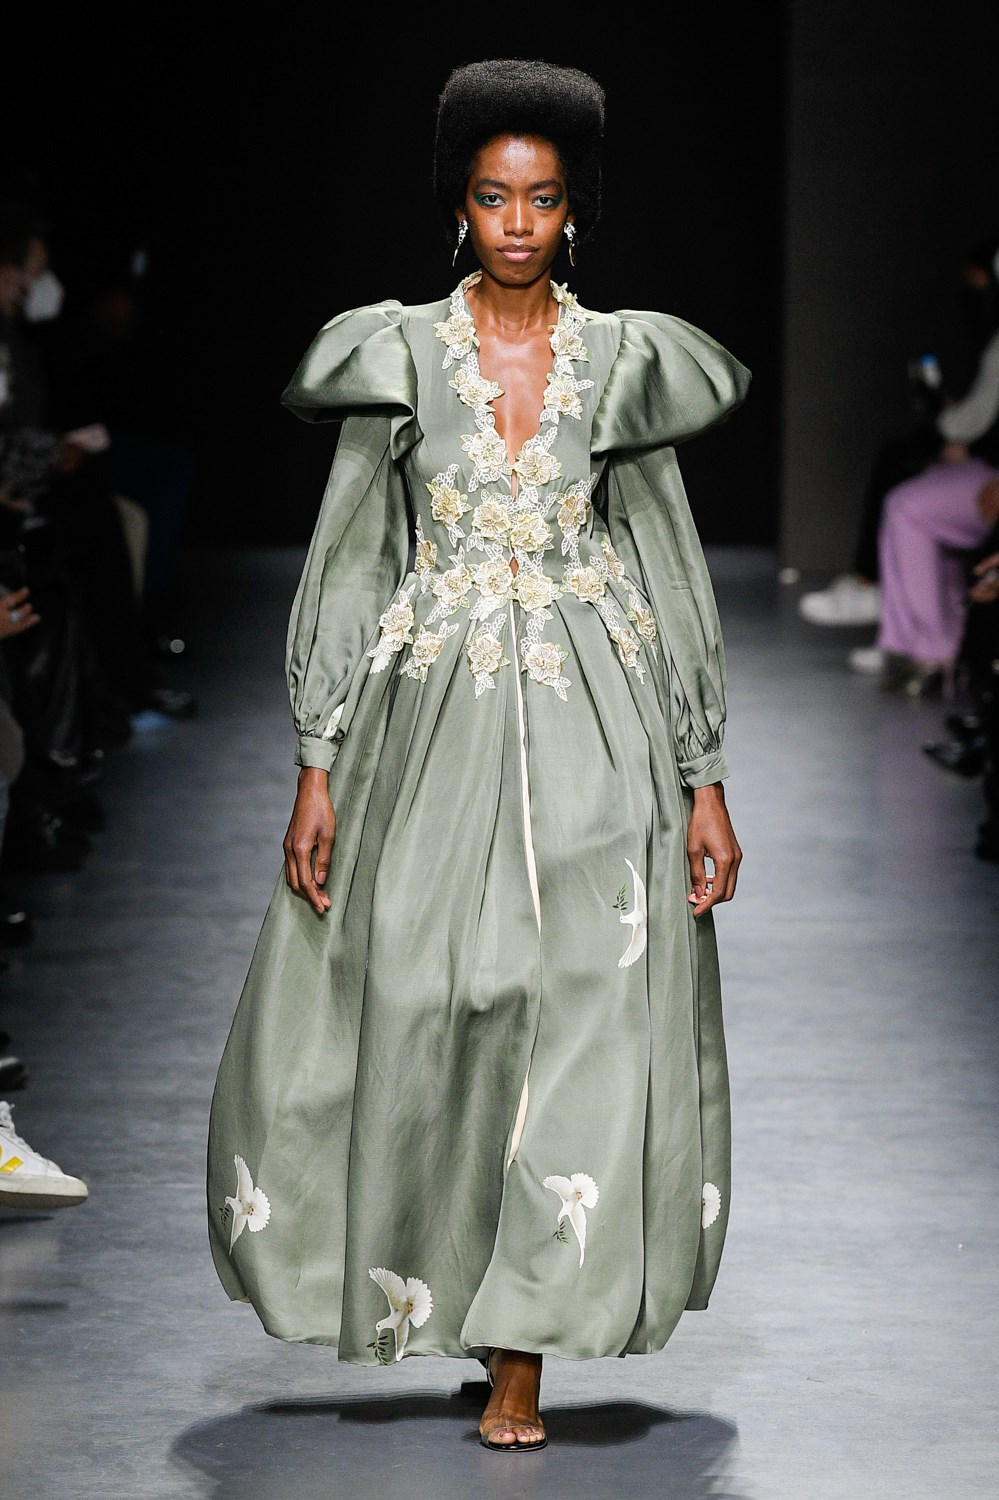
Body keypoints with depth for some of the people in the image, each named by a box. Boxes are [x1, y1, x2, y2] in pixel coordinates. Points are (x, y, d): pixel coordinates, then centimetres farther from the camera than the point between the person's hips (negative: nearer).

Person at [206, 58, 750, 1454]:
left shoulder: (623, 362, 4)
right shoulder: (399, 356, 2)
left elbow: (674, 572, 6)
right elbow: (348, 565, 3)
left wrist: (704, 784, 2)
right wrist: (318, 768, -3)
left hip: (593, 736, 0)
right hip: (432, 726, 0)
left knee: (585, 1033, -4)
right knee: (417, 1028, -1)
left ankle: (521, 1355, 5)